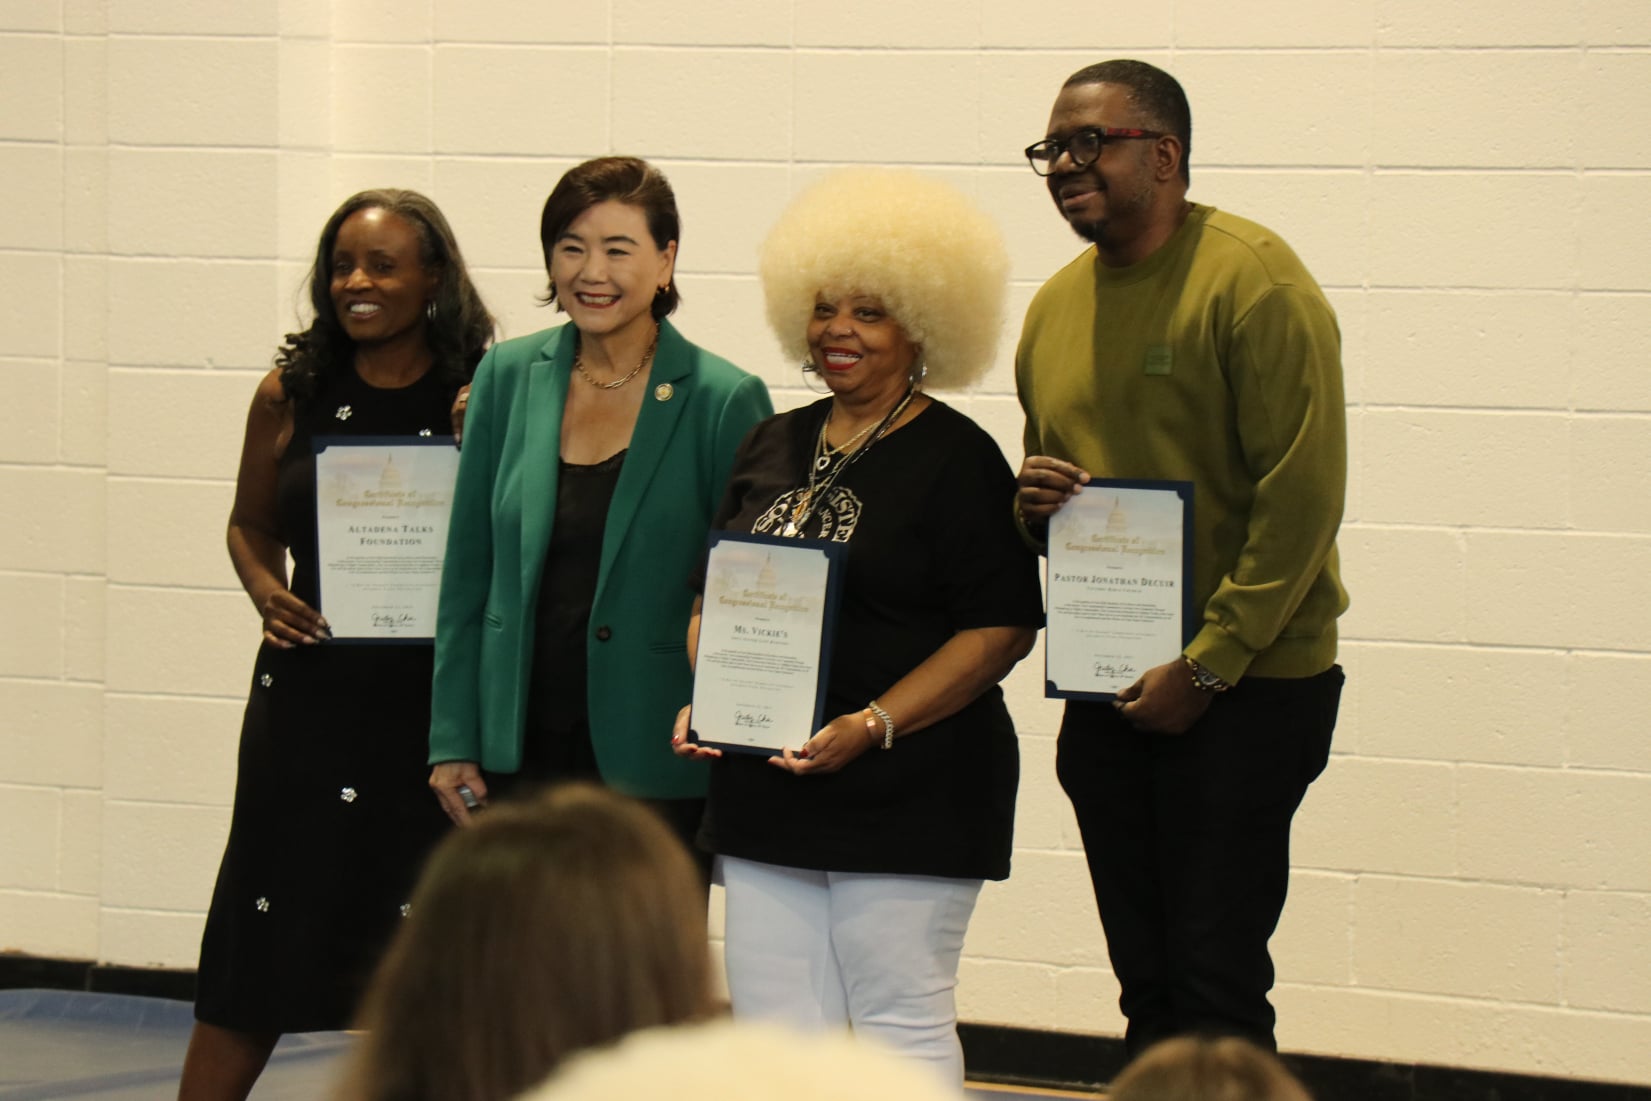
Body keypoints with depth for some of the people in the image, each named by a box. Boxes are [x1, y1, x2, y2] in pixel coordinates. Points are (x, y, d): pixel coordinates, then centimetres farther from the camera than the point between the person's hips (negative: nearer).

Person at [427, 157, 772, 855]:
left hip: (653, 769, -3)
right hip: (514, 760, 3)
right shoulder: (507, 378, 7)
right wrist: (452, 742, 8)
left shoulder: (724, 401, -4)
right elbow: (467, 577, 11)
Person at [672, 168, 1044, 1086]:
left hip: (907, 797, -6)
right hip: (763, 798, 6)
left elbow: (1001, 628, -10)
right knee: (775, 1035, 6)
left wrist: (872, 725, -18)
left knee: (903, 1027, -3)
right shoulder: (773, 447, 15)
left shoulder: (958, 459, -5)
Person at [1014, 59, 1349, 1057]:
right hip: (1108, 697, 7)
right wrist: (1032, 501, 1)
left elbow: (1302, 494, -15)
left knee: (1215, 983, -7)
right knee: (1147, 985, 10)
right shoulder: (1056, 306, 13)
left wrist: (1207, 665, -17)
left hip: (1245, 687, -7)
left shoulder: (1253, 281, -11)